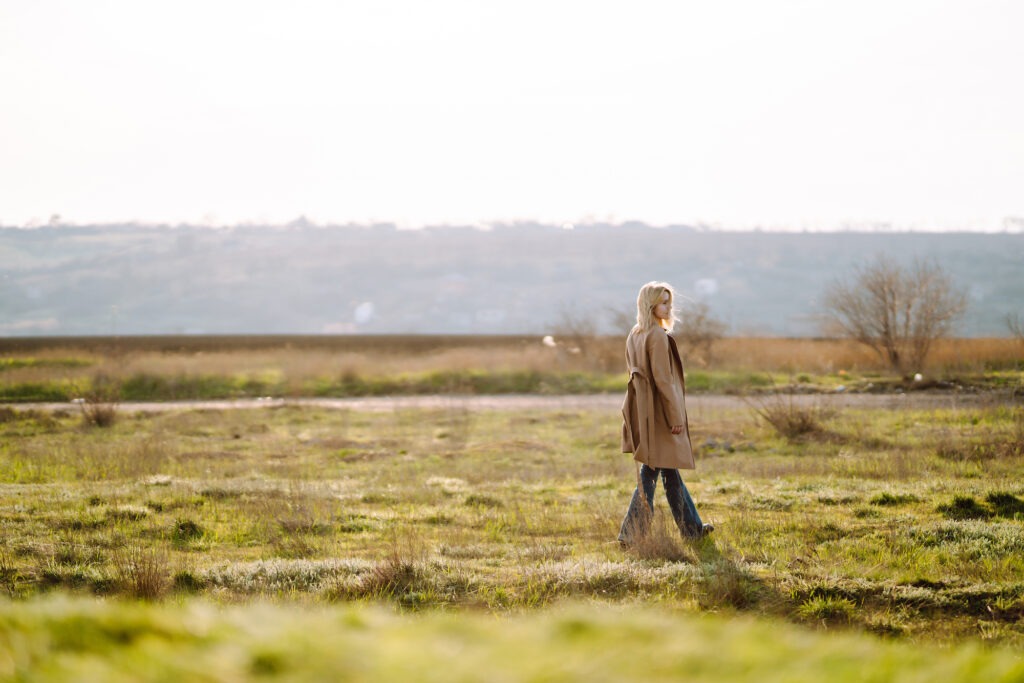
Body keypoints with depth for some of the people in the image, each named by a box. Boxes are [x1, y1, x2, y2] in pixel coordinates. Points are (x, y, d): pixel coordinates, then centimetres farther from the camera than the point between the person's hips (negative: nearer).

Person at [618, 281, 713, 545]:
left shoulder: (634, 335, 11)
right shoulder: (658, 336, -17)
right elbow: (662, 379, -20)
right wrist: (676, 416, -15)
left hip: (642, 409, 10)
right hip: (659, 411, -10)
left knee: (670, 471, 15)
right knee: (650, 473, -2)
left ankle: (691, 528, 23)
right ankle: (631, 534, 1)